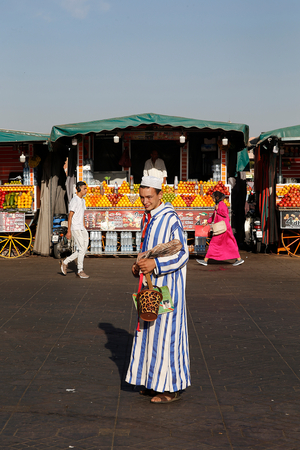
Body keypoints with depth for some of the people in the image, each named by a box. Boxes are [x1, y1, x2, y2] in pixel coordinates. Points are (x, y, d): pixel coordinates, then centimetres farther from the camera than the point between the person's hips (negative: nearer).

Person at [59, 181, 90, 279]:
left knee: (83, 249, 6)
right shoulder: (74, 201, -13)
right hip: (75, 228, -9)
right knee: (81, 249, -7)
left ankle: (65, 262, 17)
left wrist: (85, 228, 21)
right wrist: (69, 231, -17)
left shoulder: (83, 201, 15)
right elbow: (70, 216, -15)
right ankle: (80, 271, 2)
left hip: (81, 229, 9)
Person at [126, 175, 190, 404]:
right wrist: (140, 265, 4)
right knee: (151, 330, 13)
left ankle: (172, 387, 6)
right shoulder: (148, 218, 11)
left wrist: (155, 264, -27)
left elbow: (182, 254, -19)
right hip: (153, 282, 9)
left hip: (167, 284, -9)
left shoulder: (170, 219, -17)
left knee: (166, 330, -4)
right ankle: (156, 379, 24)